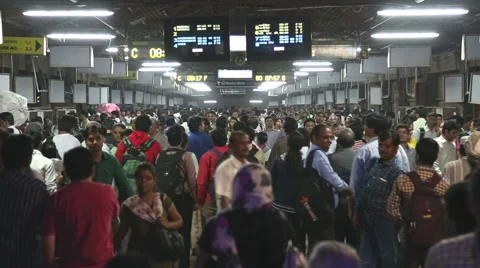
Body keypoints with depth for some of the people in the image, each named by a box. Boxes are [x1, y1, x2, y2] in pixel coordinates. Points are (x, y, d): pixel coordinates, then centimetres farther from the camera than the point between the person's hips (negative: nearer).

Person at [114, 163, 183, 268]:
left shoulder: (163, 199, 1)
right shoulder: (129, 205, 0)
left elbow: (179, 221, 7)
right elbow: (122, 231, 7)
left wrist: (167, 224, -13)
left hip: (161, 256, 1)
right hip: (137, 256, -1)